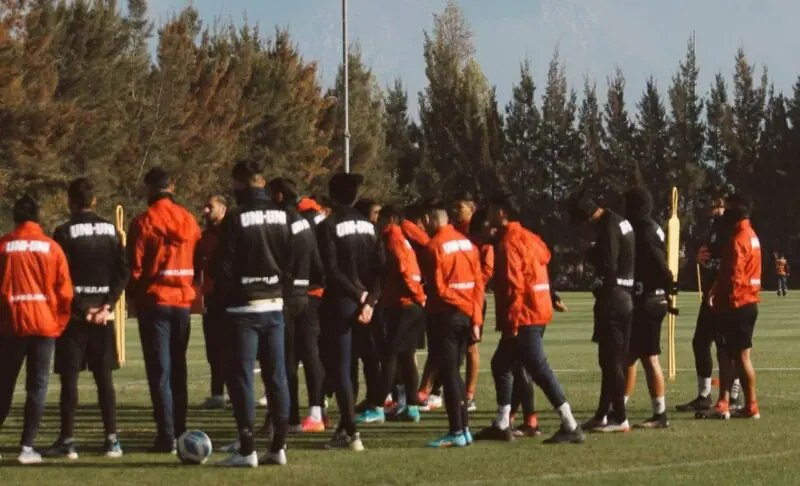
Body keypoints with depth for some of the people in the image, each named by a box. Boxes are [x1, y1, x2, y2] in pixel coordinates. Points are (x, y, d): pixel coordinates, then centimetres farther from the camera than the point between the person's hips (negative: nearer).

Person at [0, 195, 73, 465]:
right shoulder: (52, 248, 0)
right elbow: (64, 290, 0)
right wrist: (60, 324, 9)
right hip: (44, 324, -1)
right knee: (37, 386, 3)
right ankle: (27, 447, -4)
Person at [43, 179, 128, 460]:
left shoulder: (65, 233, -7)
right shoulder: (110, 231, 6)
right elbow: (122, 271, 1)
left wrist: (80, 309, -9)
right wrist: (106, 305, -3)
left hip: (74, 313, -4)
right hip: (103, 315, 4)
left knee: (69, 378, -1)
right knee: (104, 378, 8)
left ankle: (67, 441, -3)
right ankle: (112, 440, 5)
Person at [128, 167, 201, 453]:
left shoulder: (144, 222, -8)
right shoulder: (189, 220, 5)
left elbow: (135, 266, -6)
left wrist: (135, 298, 6)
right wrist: (190, 290, 14)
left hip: (155, 301, -4)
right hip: (183, 301, 4)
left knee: (159, 372, -2)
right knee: (178, 370, 14)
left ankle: (167, 437, -8)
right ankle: (180, 433, 13)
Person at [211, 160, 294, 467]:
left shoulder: (236, 219, -12)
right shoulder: (283, 217, 5)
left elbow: (222, 266, -11)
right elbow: (292, 260, 7)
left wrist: (225, 298, 4)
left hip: (243, 307, -5)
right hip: (274, 305, 5)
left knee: (241, 376, -2)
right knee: (277, 376, 9)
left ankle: (247, 450, -6)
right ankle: (279, 446, 9)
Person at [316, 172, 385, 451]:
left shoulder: (328, 227, -10)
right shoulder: (368, 226, 9)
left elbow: (332, 271, -17)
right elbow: (380, 268, 2)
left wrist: (358, 294, -10)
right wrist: (370, 300, -5)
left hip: (340, 303, -6)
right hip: (364, 303, 6)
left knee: (340, 368, -2)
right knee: (345, 365, 17)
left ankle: (351, 433, -7)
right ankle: (345, 428, 18)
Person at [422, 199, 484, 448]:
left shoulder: (434, 246, -12)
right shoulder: (468, 244, 8)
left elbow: (436, 287, -15)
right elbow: (478, 284, 8)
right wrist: (476, 320, 9)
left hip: (444, 315, -7)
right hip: (466, 315, 7)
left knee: (448, 374, -2)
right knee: (454, 372, 16)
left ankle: (457, 432, -3)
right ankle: (464, 428, 16)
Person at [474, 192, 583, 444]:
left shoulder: (509, 243, -13)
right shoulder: (527, 238, 15)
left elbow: (514, 285, -19)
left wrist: (510, 322, -17)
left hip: (523, 318, -10)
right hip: (538, 312, 10)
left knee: (539, 369, -10)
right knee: (501, 364, 18)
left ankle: (570, 426, -11)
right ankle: (502, 425, 22)